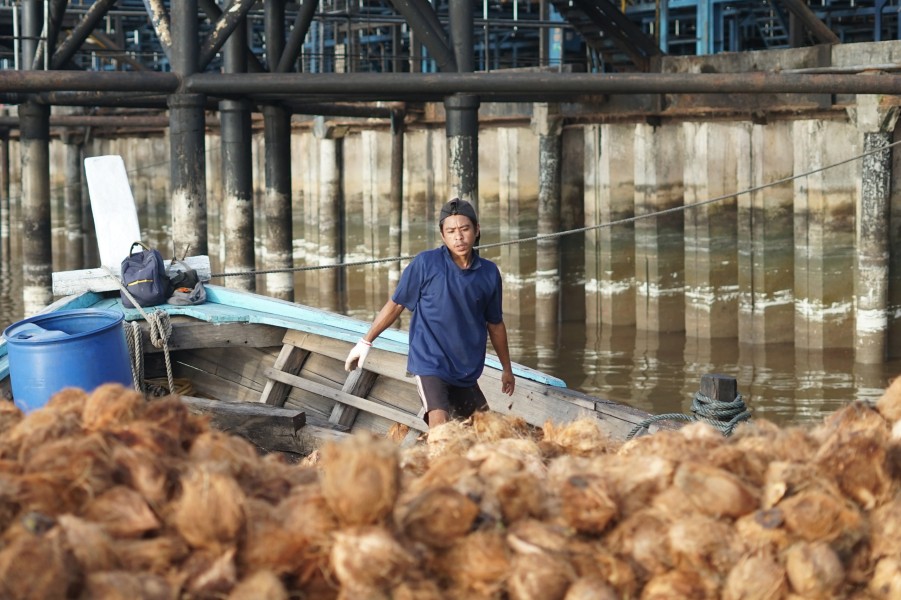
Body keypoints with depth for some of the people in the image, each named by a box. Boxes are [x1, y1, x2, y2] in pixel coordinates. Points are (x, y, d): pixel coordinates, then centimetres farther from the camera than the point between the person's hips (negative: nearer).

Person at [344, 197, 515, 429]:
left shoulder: (489, 273, 4)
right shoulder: (425, 264, -7)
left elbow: (495, 324, 17)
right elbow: (395, 304, 3)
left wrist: (507, 369, 24)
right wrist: (366, 342, 4)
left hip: (467, 372, 5)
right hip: (430, 364, -5)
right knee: (439, 427, -22)